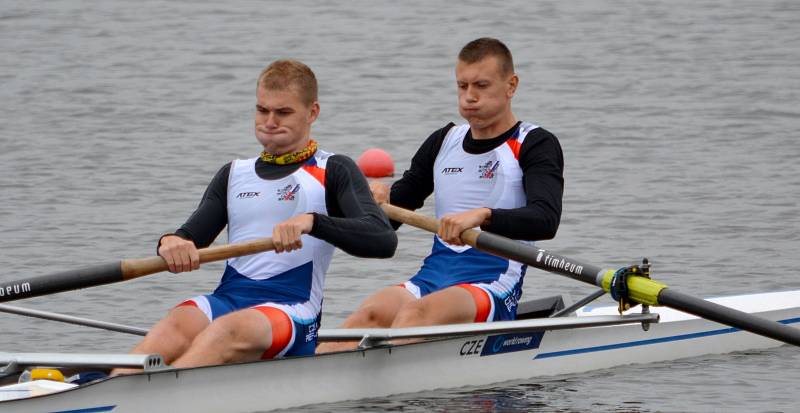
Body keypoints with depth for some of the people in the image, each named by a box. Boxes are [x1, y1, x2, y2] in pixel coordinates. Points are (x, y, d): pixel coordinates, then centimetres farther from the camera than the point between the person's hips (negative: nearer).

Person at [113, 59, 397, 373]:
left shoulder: (333, 171, 9)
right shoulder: (234, 175, 24)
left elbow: (383, 241, -8)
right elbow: (191, 236, 14)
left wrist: (312, 221, -25)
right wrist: (172, 243, -13)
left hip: (292, 314, -4)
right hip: (226, 299, 4)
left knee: (230, 329, -38)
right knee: (177, 324, -31)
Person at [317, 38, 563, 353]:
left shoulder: (536, 146, 1)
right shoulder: (443, 143, 20)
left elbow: (546, 220, -19)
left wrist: (482, 216, -35)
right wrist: (377, 202, -4)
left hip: (493, 291, -5)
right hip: (432, 277, 5)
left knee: (417, 311, -36)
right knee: (372, 312, -28)